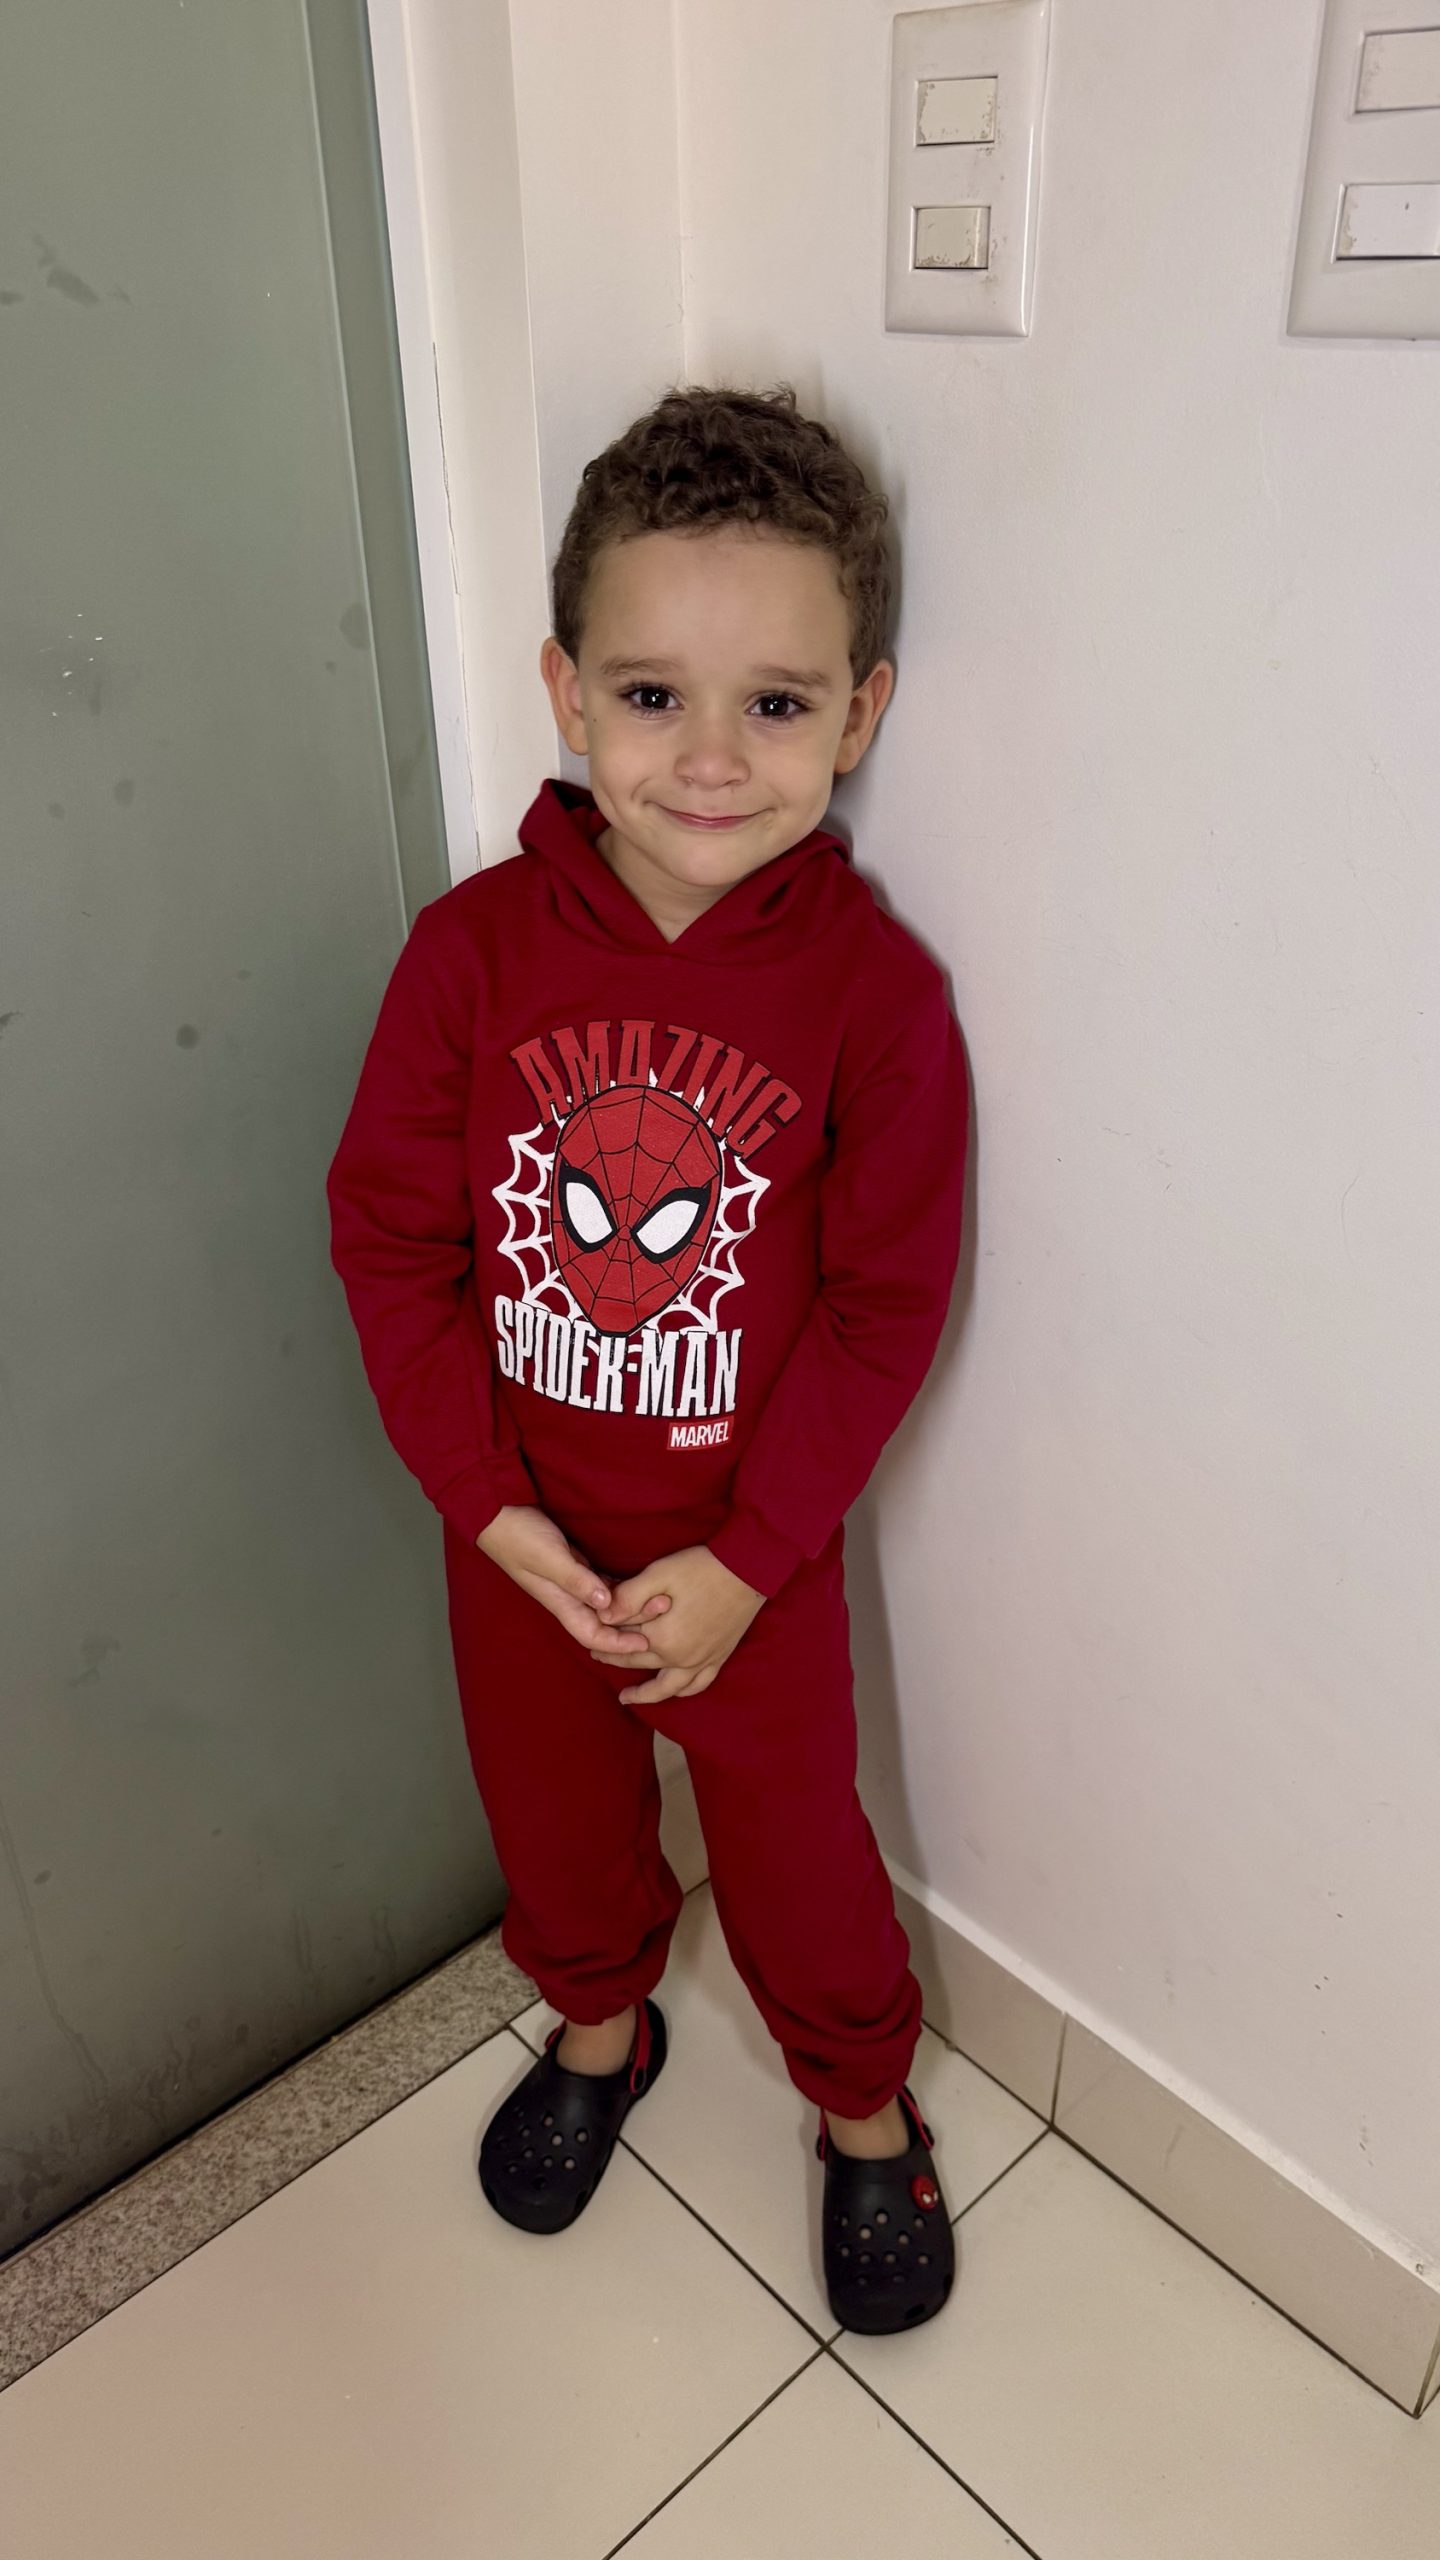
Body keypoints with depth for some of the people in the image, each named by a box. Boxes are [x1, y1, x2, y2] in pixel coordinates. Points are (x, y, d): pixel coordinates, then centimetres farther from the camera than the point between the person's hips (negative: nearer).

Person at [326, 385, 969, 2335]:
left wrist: (745, 1559, -15)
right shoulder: (476, 947, -13)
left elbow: (886, 1307, -13)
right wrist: (490, 1502, -12)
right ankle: (600, 2026, 57)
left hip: (753, 1549, -2)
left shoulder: (874, 989, -17)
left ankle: (866, 2109, 48)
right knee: (553, 1816, 25)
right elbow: (388, 1231, -8)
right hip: (520, 1536, 3)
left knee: (798, 1857, 18)